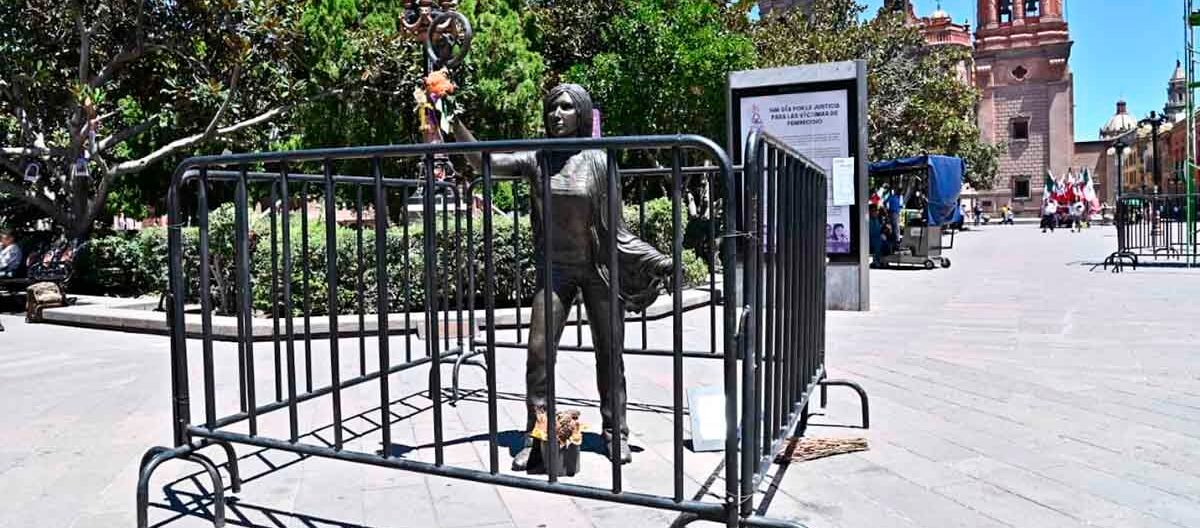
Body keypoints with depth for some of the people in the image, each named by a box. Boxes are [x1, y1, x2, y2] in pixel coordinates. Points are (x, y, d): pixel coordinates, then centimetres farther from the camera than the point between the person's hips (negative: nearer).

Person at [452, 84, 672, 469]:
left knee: (609, 353, 6)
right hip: (555, 269, 2)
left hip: (599, 268, -1)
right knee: (538, 350, -4)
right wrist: (454, 124, -18)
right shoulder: (536, 161, 1)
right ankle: (535, 435, 9)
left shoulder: (599, 162, -4)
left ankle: (616, 433, 21)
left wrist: (657, 260, -10)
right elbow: (483, 161, -6)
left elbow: (615, 228, -2)